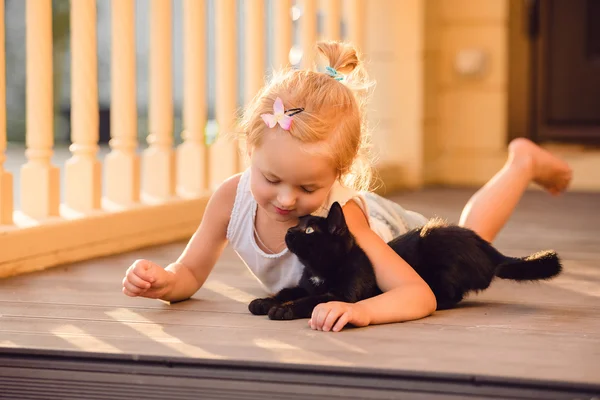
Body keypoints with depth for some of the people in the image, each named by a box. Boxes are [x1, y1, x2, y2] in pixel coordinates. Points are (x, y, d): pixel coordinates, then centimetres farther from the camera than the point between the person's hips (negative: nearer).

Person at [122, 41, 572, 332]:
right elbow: (191, 274, -24)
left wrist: (362, 310, -75)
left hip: (394, 237, -4)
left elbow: (420, 296, -54)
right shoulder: (231, 197, -38)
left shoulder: (339, 217, -49)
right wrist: (163, 281, -48)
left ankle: (523, 162, 46)